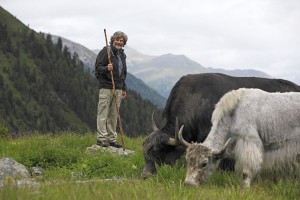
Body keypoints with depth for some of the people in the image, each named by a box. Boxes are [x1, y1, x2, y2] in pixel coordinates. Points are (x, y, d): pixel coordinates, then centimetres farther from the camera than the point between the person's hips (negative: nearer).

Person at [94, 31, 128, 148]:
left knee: (114, 116, 7)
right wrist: (106, 69, -29)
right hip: (106, 87, -7)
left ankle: (111, 139, 10)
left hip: (118, 88, 7)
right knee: (103, 114, -7)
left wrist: (123, 88, 22)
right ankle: (101, 139, -7)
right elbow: (97, 67, -9)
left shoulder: (122, 55, 19)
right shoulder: (105, 51, -4)